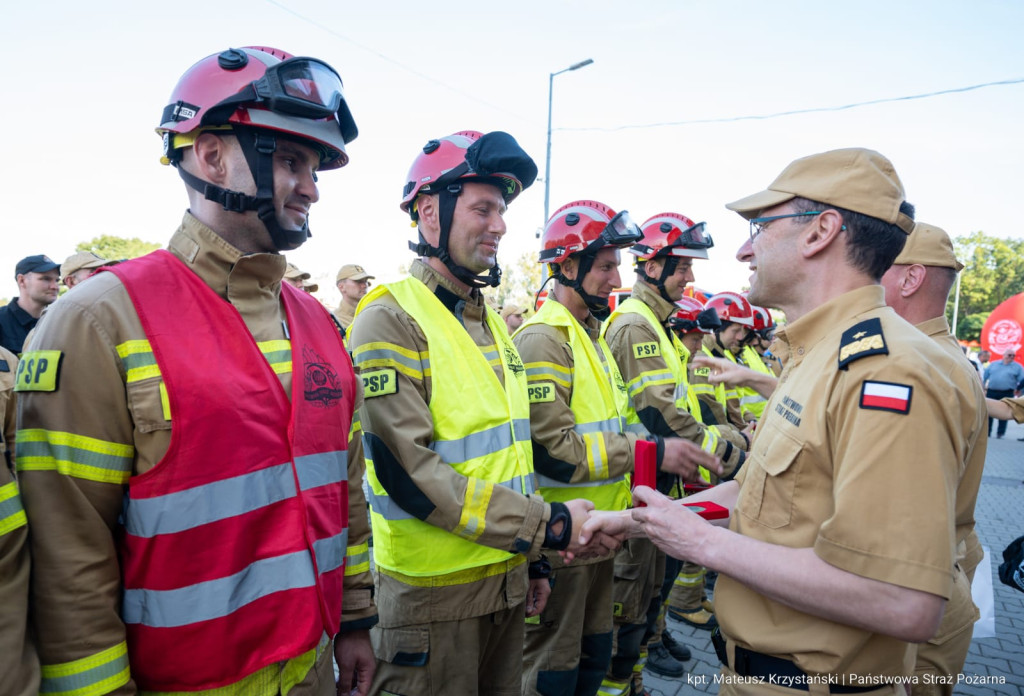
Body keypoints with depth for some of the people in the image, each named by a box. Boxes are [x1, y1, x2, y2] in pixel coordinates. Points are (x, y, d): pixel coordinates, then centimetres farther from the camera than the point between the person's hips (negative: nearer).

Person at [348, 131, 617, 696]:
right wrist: (548, 525, -20)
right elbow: (409, 472, -24)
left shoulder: (492, 324, 10)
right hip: (431, 592, -7)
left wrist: (534, 558, 15)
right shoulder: (390, 320, -16)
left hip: (508, 578, 7)